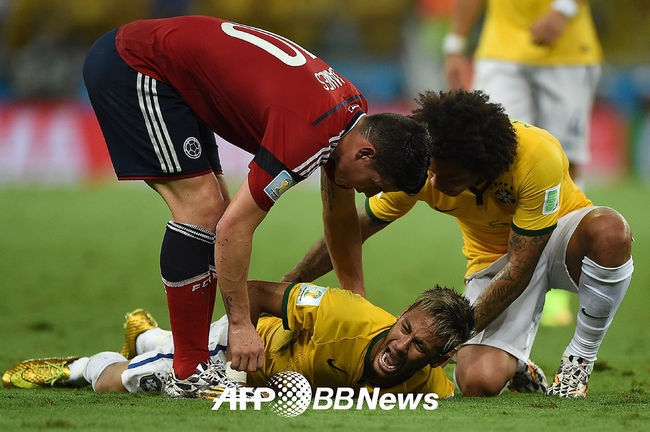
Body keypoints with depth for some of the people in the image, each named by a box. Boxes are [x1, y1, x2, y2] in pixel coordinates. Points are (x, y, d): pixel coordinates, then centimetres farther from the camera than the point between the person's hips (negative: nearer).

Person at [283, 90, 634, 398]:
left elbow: (518, 269, -30)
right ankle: (514, 365, 14)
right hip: (493, 256, 1)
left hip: (558, 236, -1)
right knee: (478, 381, -26)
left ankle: (579, 362, -15)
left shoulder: (538, 155, -35)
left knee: (611, 231, -40)